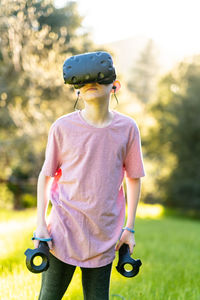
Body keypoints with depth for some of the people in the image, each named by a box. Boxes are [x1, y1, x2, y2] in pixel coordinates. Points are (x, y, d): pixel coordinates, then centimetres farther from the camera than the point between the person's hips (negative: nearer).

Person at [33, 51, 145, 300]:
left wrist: (129, 228, 7)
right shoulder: (62, 127, -5)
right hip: (64, 232, -1)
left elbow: (134, 178, 8)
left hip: (104, 237, 1)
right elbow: (46, 175, 4)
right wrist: (41, 224, -1)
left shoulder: (127, 128, -1)